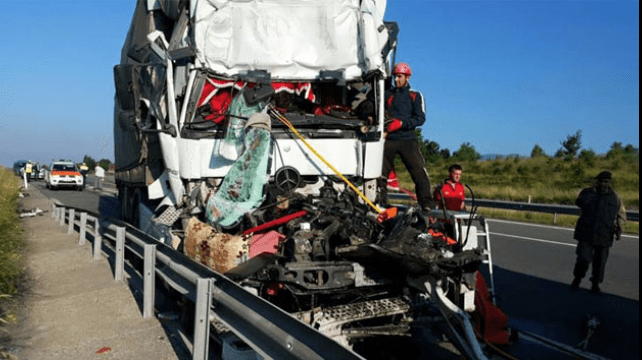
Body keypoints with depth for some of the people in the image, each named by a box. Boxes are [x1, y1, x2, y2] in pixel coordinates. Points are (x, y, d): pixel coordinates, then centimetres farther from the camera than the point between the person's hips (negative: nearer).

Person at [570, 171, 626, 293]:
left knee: (600, 261, 7)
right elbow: (579, 202, -13)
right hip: (586, 234, -2)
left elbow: (621, 214, 12)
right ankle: (577, 279, 16)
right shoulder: (587, 192, 2)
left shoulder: (615, 197, 6)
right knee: (584, 258, -8)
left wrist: (619, 228, -3)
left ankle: (595, 283, 27)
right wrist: (592, 189, -16)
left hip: (604, 236, 2)